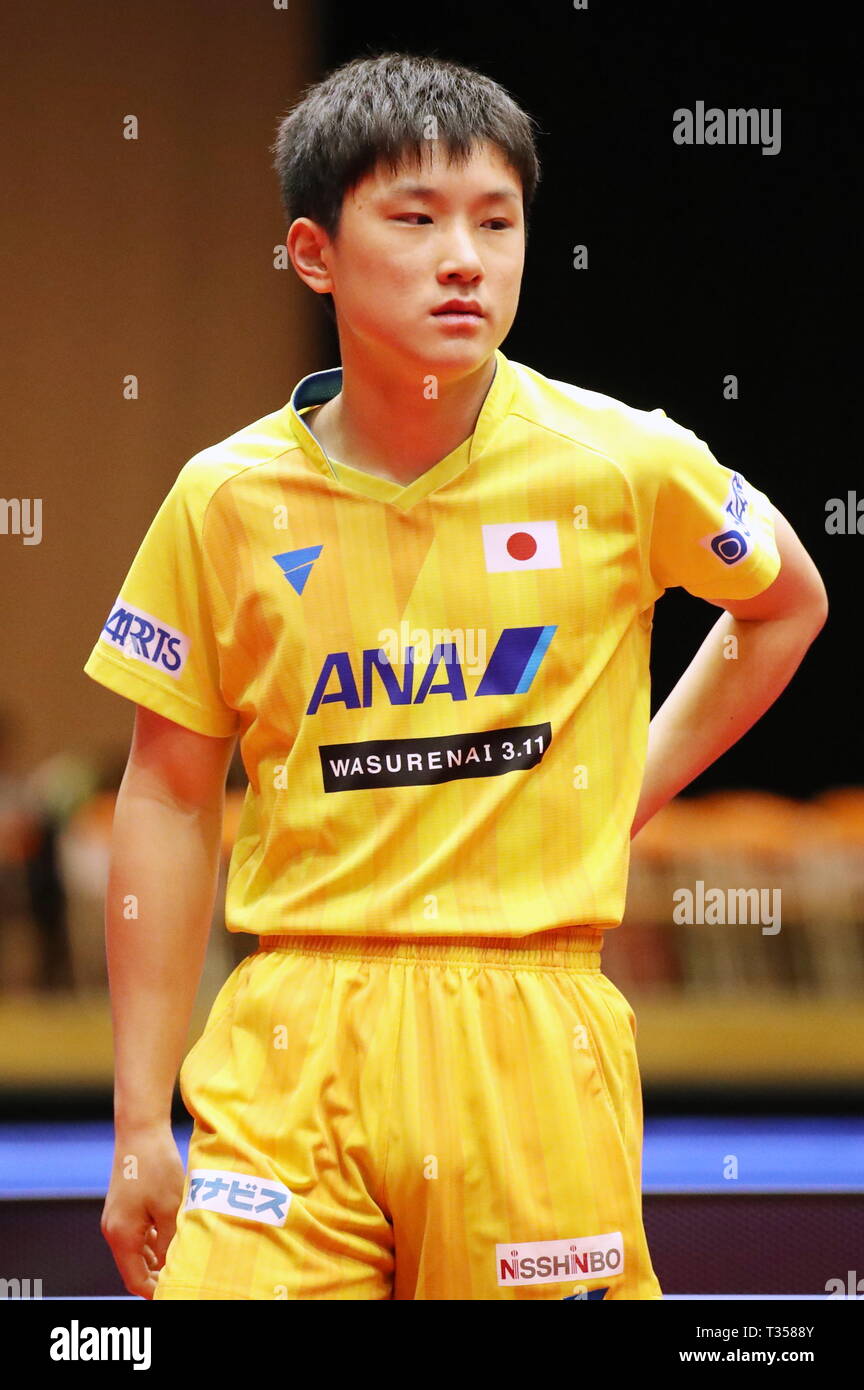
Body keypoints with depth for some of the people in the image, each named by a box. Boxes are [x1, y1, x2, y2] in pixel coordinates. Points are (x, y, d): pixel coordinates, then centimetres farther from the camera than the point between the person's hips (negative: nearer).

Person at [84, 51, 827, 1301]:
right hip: (289, 1043, 0)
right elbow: (170, 798, 7)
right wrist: (142, 1123, 6)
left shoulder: (624, 466, -1)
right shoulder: (229, 501, 1)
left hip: (530, 1036, 0)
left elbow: (786, 602, 20)